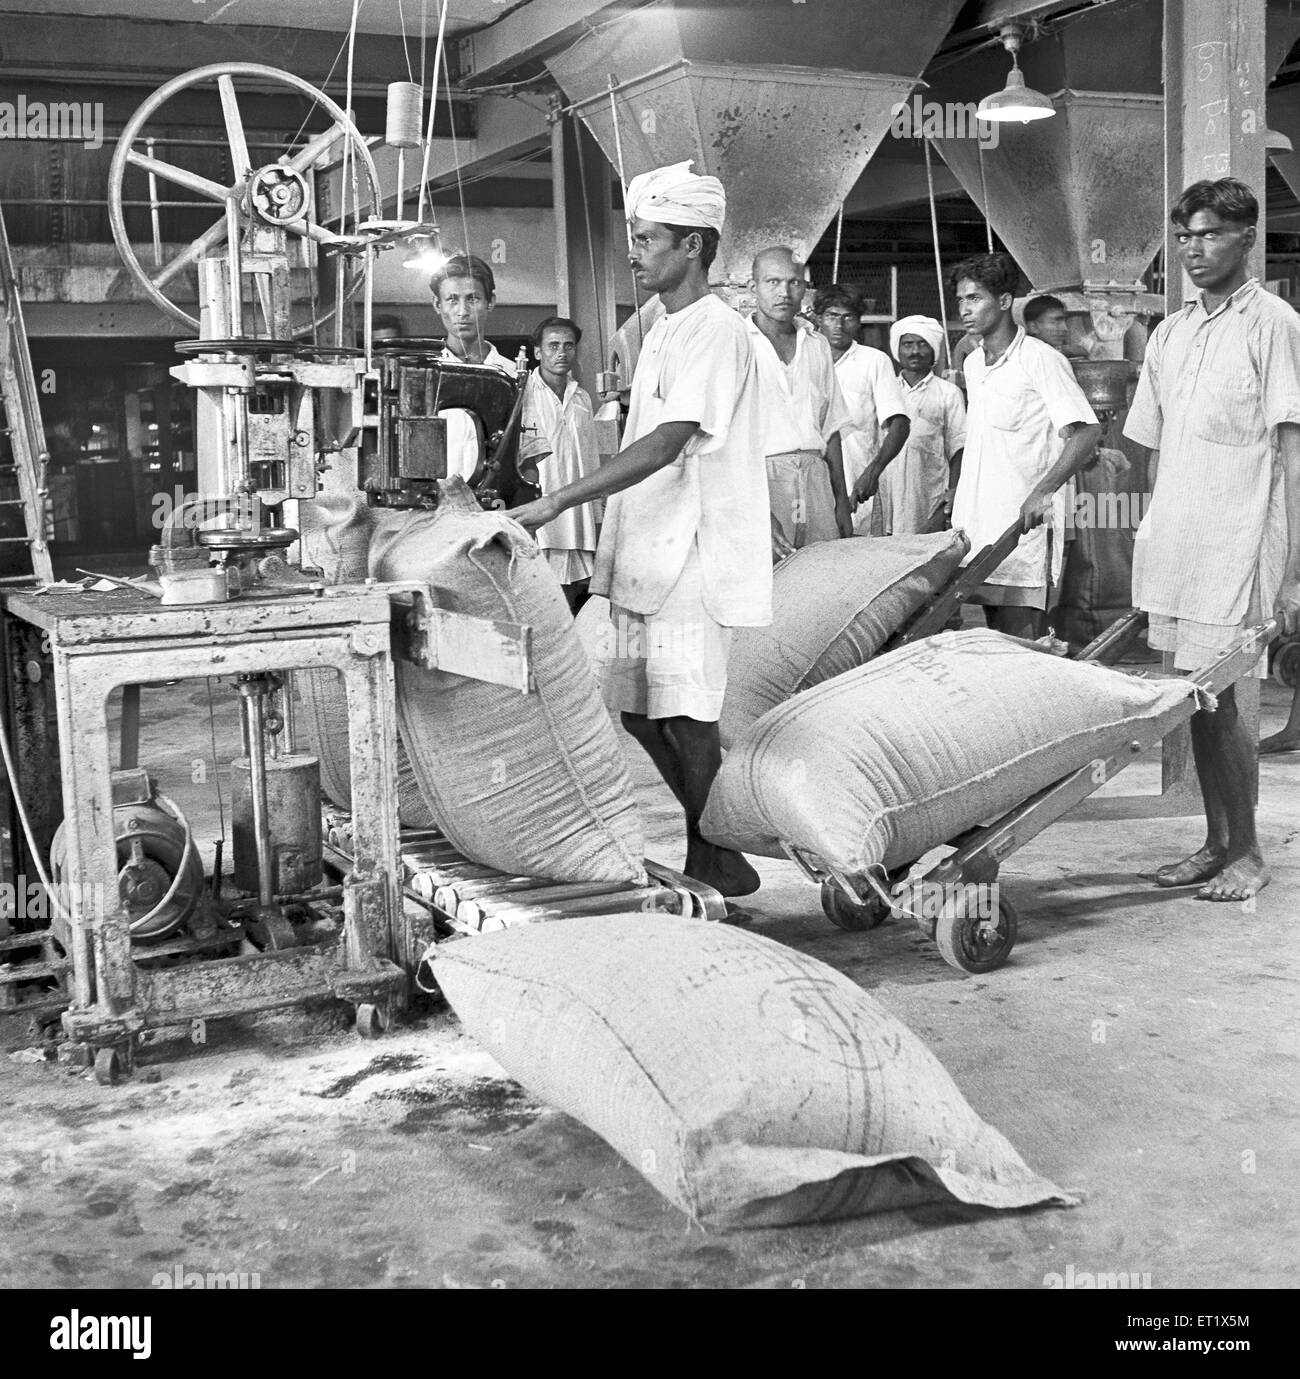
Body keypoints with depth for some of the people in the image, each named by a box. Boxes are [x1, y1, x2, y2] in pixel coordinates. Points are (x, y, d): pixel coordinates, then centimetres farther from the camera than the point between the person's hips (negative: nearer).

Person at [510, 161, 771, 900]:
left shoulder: (716, 332, -12)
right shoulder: (664, 331, 18)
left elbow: (665, 445, -23)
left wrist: (557, 502, -27)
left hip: (691, 561, -9)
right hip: (646, 559, 9)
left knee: (685, 719, -5)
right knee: (639, 713, 10)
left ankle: (718, 865, 8)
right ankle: (693, 849, 21)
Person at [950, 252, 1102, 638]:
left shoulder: (1041, 360, -9)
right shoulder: (972, 363, 15)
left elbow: (1086, 433, -17)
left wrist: (1042, 491, -28)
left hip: (1023, 524, -7)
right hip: (977, 525, 7)